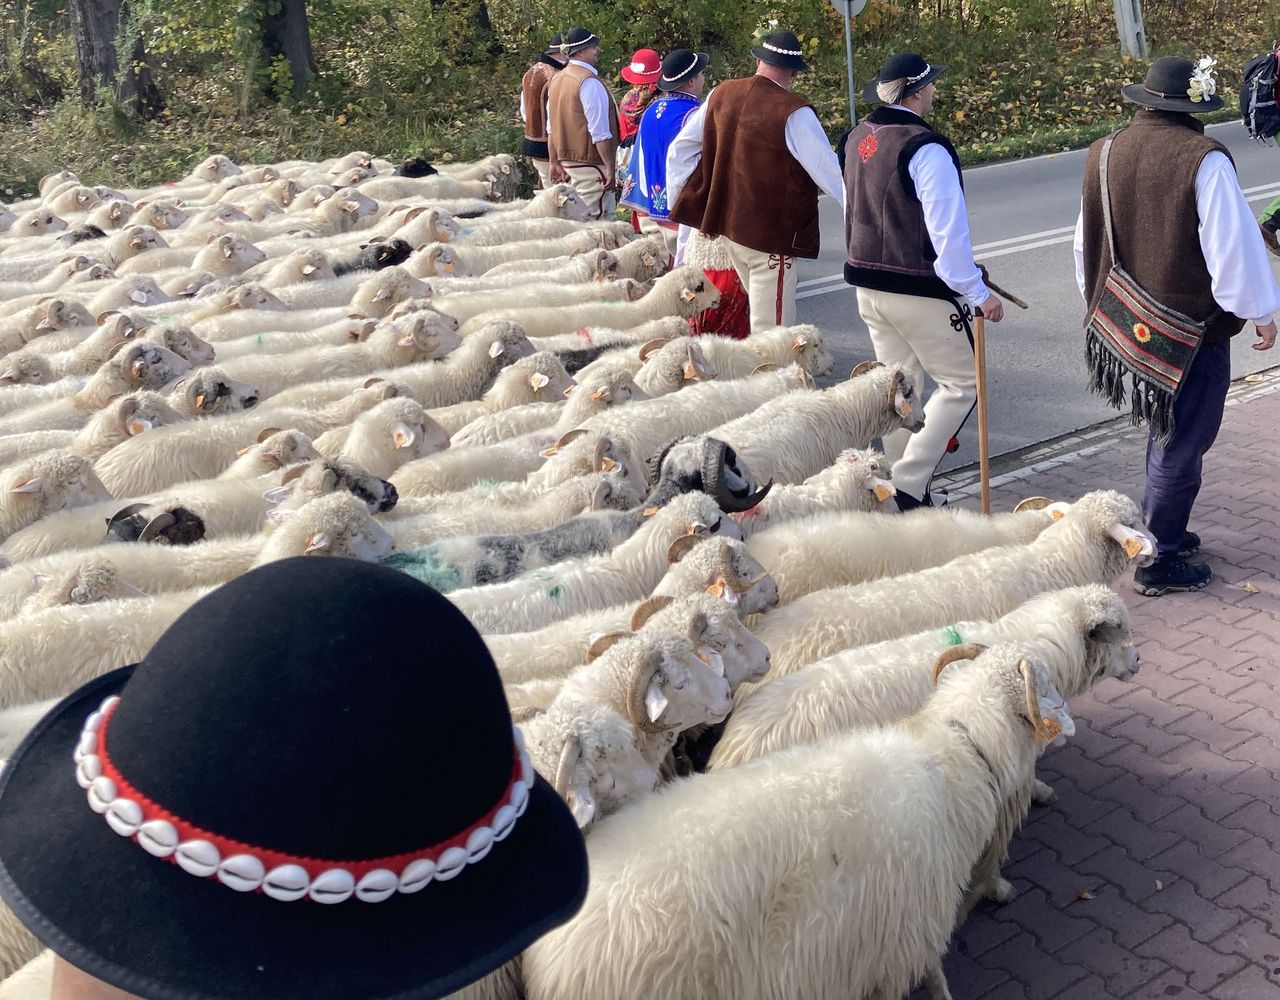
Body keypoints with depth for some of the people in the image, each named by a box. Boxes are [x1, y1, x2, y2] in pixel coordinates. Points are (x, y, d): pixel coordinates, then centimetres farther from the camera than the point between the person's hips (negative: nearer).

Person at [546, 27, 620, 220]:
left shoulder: (557, 79, 11)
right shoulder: (590, 82, -16)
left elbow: (552, 127, 15)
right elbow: (600, 133, -19)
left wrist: (555, 162, 20)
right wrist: (610, 166, -16)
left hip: (568, 159, 9)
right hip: (591, 162, -9)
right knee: (597, 219, -6)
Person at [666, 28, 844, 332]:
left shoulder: (721, 94, 2)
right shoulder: (794, 113, -18)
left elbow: (680, 148, 9)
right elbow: (829, 170, -15)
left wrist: (680, 199, 16)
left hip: (727, 224, 7)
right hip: (771, 234, -7)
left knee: (762, 308, 23)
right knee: (772, 328, -1)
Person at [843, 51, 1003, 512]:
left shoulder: (858, 138, 7)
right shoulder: (925, 148, -19)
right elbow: (948, 229, -22)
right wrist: (977, 292, -16)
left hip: (867, 283, 9)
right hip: (920, 291, -8)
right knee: (961, 383, 2)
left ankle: (902, 484, 24)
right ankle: (908, 485, -4)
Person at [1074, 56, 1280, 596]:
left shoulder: (1104, 154, 2)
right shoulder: (1204, 159, -19)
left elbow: (1086, 244, 12)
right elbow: (1235, 246, -17)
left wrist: (1098, 301, 25)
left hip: (1125, 323, 7)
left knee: (1165, 431, 23)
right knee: (1182, 444, 5)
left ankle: (1159, 530, 34)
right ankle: (1160, 562, 13)